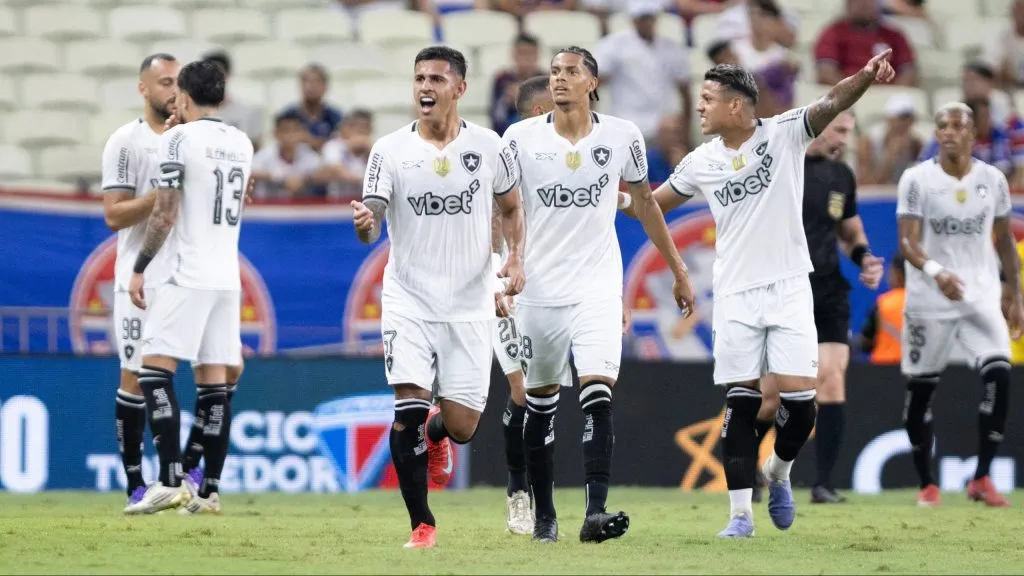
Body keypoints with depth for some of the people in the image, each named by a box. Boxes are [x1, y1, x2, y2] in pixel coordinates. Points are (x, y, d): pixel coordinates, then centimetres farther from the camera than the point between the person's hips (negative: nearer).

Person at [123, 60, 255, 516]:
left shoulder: (178, 139, -7)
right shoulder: (241, 143, 13)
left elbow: (165, 214, -11)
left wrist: (139, 268, -3)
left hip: (187, 276, -7)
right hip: (228, 276, 7)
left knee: (155, 371, -6)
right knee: (213, 381, 6)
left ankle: (171, 481, -17)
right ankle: (210, 490, 4)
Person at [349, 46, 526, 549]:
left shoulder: (488, 147, -1)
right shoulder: (390, 150, -4)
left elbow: (511, 208, 14)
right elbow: (373, 224, -8)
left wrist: (515, 259, -3)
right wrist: (365, 224, -33)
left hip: (469, 305, 1)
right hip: (408, 300, -1)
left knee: (461, 426, -1)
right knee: (409, 408, -15)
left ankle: (436, 432, 39)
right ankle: (422, 525, 1)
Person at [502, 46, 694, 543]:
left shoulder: (621, 137, 1)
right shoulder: (522, 138, -1)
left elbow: (645, 204, 14)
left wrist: (678, 271, 18)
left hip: (597, 287, -1)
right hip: (539, 288, 1)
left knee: (598, 393, -17)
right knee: (540, 401, 8)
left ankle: (595, 512, -23)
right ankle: (543, 515, 22)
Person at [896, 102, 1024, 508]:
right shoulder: (917, 180, -6)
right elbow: (907, 241, -14)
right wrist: (935, 272, -32)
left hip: (981, 297, 2)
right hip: (928, 301, -2)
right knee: (920, 388, 3)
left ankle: (982, 478, -7)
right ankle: (927, 485, 17)